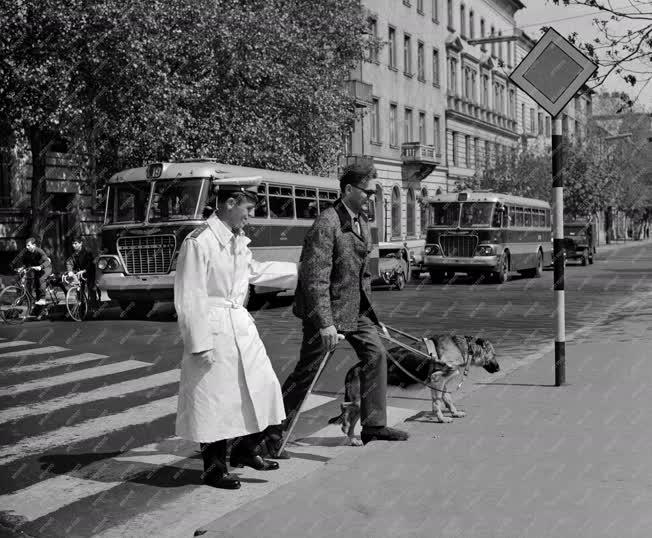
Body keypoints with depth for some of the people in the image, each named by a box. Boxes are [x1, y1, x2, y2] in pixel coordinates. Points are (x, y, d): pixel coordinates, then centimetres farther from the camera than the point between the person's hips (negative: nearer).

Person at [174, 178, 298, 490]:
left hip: (240, 325, 9)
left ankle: (246, 450, 32)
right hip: (214, 330, -9)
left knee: (261, 386, 13)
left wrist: (300, 272, 30)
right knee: (214, 399, 2)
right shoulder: (199, 242, -18)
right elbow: (189, 299, -18)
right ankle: (214, 468, 17)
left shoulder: (237, 240, 8)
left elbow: (255, 271, 27)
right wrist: (200, 344, -18)